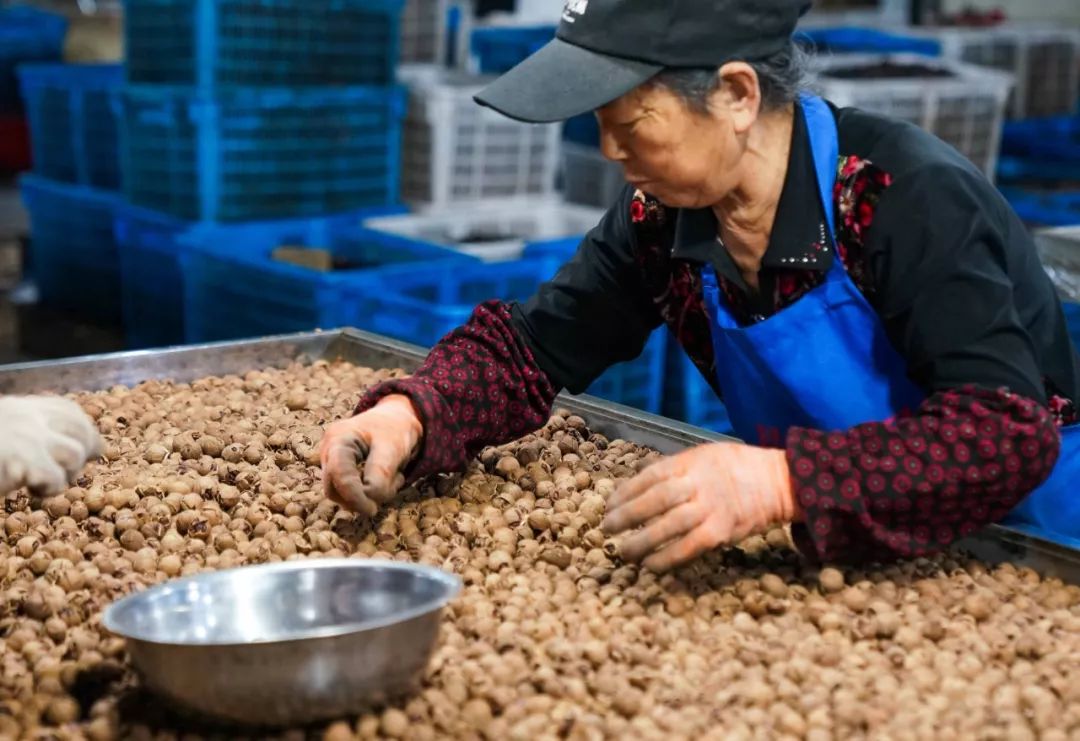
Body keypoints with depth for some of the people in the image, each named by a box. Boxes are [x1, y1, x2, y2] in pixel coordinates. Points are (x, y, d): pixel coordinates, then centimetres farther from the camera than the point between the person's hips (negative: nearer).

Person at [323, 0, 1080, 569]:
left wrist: (779, 481, -45)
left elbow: (1008, 431, -32)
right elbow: (526, 348, 1)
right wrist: (409, 414, -19)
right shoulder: (664, 216, -7)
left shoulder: (908, 198, -23)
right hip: (861, 563, 5)